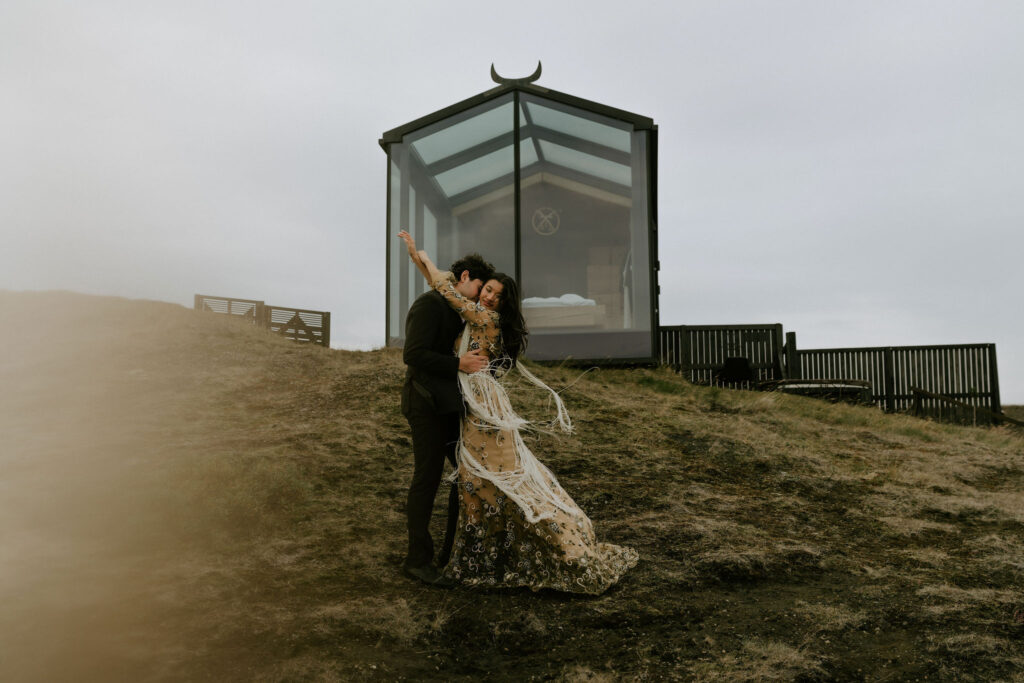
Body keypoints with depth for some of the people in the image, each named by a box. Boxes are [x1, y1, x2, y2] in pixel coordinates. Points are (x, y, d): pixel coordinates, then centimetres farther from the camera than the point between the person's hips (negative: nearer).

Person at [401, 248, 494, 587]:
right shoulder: (429, 304, -11)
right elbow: (413, 354, -21)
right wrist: (458, 364, -24)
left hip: (451, 405, 9)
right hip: (427, 405, -9)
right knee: (427, 478, -3)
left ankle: (453, 551, 22)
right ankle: (418, 560, 8)